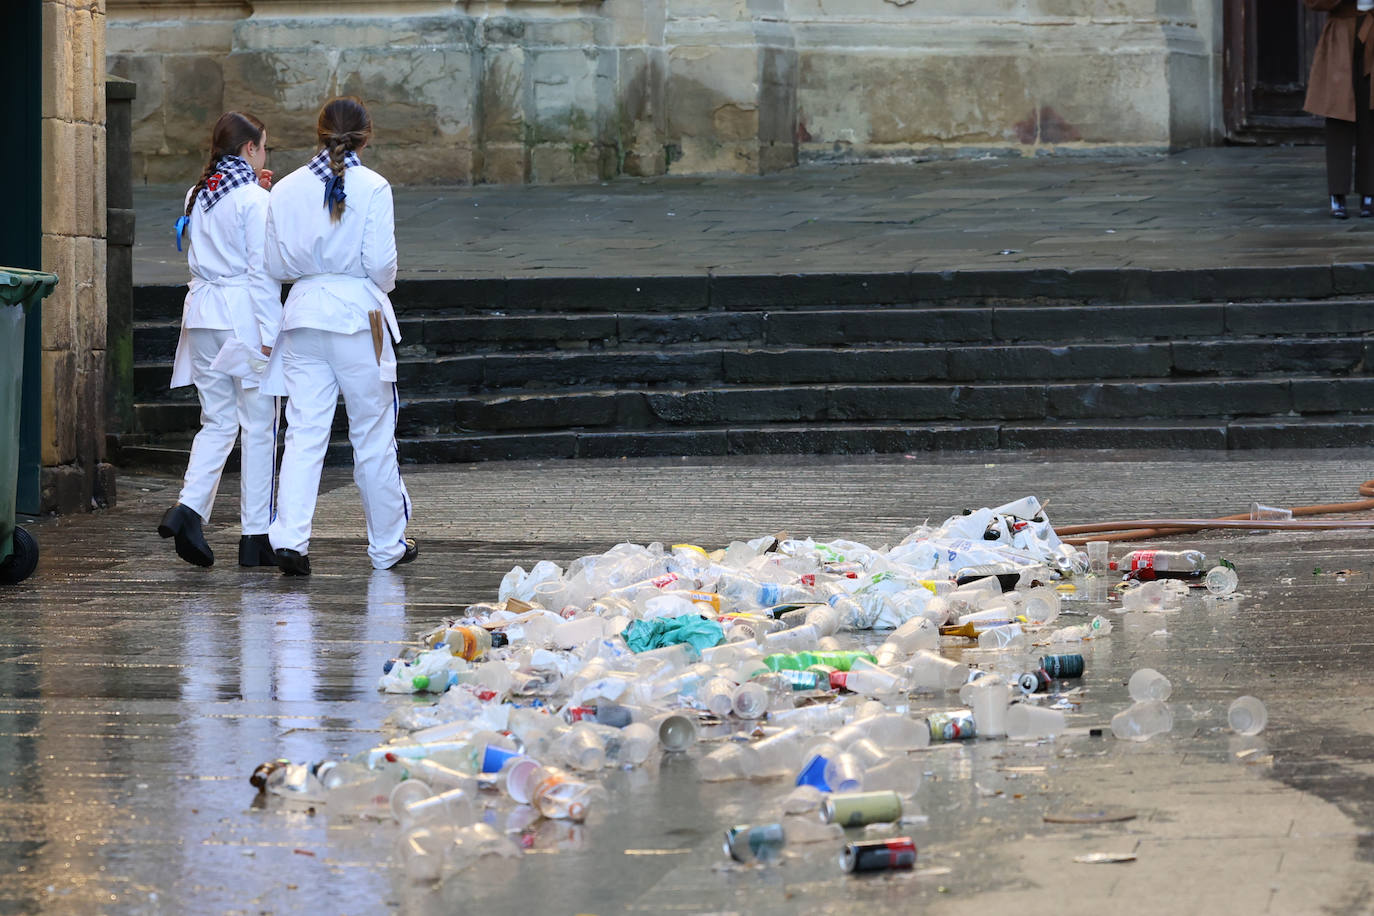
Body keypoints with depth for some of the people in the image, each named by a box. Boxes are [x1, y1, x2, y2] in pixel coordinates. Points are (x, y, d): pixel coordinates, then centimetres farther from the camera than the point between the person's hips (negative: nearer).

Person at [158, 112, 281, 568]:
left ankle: (188, 506, -10)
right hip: (245, 318, -6)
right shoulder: (254, 199, -10)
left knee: (217, 422, 11)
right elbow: (262, 269, -13)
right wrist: (269, 334, -12)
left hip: (203, 312, 6)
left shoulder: (198, 196, 11)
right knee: (257, 427, 1)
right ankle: (255, 538, 4)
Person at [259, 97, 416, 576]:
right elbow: (381, 264, -11)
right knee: (373, 436, 8)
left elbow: (276, 265, 5)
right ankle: (387, 545, 17)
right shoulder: (372, 187, -8)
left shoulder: (286, 189, 3)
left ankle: (290, 536, -15)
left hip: (304, 313, 3)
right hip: (358, 314, -3)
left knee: (304, 433, 1)